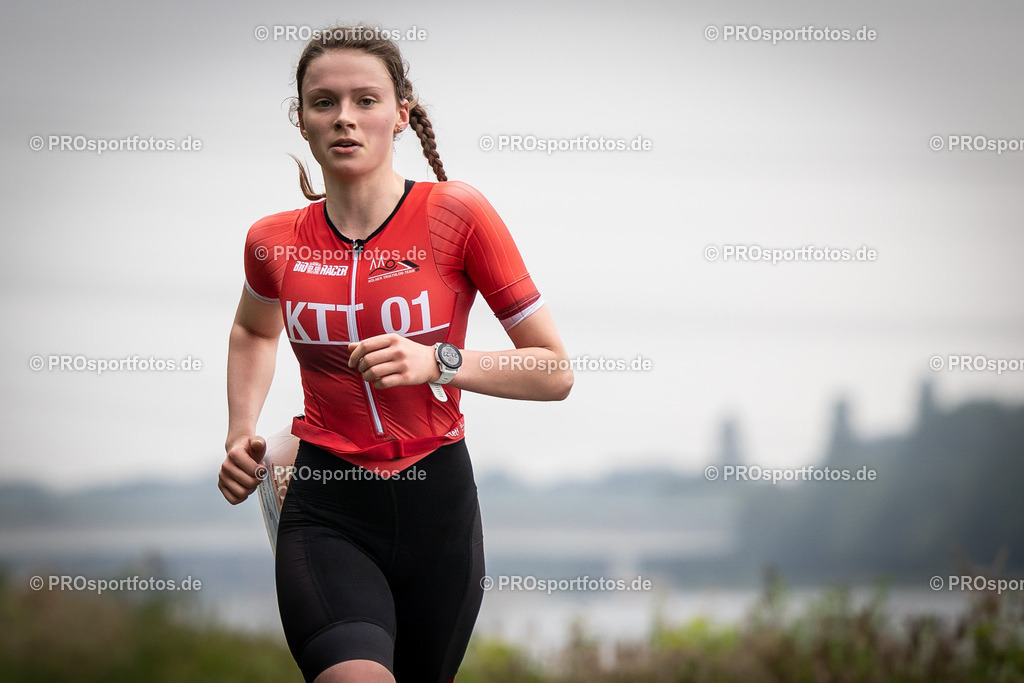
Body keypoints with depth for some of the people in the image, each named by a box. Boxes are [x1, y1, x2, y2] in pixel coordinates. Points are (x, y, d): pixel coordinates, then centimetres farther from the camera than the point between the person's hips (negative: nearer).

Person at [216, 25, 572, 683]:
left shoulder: (457, 215, -7)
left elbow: (555, 372, -6)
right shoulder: (275, 240, 2)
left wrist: (439, 362, -20)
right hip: (324, 510, 0)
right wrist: (242, 434, 11)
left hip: (438, 503, 0)